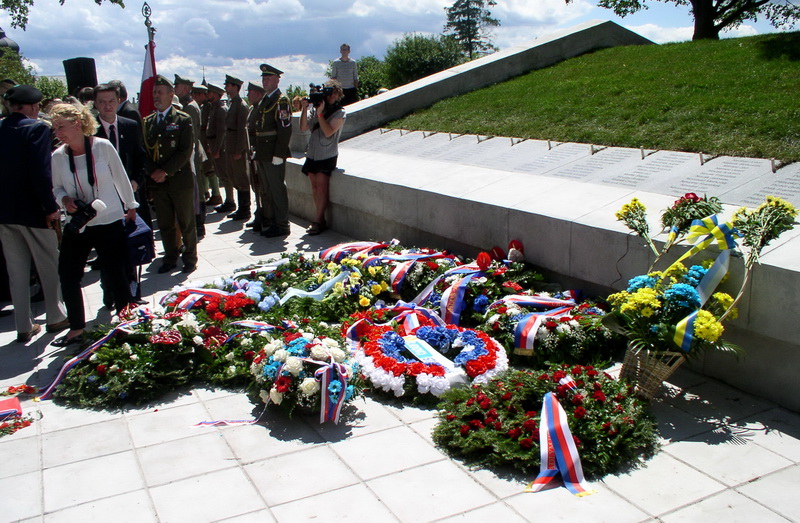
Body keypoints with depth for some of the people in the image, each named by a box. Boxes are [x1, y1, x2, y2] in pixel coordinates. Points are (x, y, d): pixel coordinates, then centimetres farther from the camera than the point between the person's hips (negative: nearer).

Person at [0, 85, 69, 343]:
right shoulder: (37, 128, -14)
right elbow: (41, 172, -22)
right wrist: (51, 207, -16)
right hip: (33, 210, -6)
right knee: (50, 266, 12)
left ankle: (23, 326, 19)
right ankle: (55, 317, 23)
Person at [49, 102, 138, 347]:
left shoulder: (103, 147, -11)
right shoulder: (58, 156, -3)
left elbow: (121, 178, 1)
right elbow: (56, 188, 10)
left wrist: (130, 206, 10)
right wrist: (65, 199, -12)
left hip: (110, 222, -3)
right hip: (77, 225, 3)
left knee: (116, 275, 5)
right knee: (67, 274, 4)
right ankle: (77, 328, 20)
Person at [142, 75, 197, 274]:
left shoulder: (183, 120, -2)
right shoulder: (148, 121, 11)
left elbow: (185, 152, -9)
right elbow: (144, 150, 10)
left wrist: (166, 171, -15)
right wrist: (153, 172, -7)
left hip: (180, 181, -4)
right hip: (157, 183, 4)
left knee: (186, 224, 4)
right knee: (165, 224, 10)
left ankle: (190, 258, 16)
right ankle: (170, 258, 21)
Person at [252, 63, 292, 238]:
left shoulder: (281, 101, -11)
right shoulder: (264, 100, 17)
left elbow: (285, 129, -17)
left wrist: (278, 155, -20)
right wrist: (257, 151, 16)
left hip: (274, 155, -9)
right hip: (262, 154, 9)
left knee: (277, 190, -3)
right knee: (266, 191, 15)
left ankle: (281, 226, 5)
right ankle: (269, 222, 26)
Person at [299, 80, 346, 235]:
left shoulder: (339, 113, -4)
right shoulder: (315, 109, 9)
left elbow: (328, 132, -17)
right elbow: (303, 127, 0)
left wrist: (320, 114, -20)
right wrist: (305, 109, -10)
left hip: (327, 156, -5)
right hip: (312, 154, 5)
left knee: (321, 187, -9)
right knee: (314, 187, 6)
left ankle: (317, 221, -5)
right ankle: (321, 219, 12)